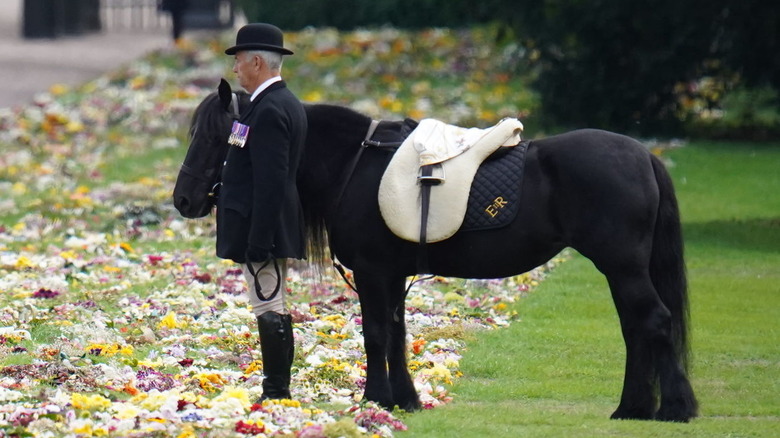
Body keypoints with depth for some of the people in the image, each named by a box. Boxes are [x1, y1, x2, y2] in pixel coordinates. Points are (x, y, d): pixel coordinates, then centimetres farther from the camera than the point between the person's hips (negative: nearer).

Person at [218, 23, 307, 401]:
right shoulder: (287, 104, 15)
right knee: (275, 310, 14)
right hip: (277, 228, 11)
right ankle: (278, 390, 19)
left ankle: (276, 392, -7)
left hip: (261, 227, -11)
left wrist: (257, 241, -23)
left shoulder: (268, 110, -18)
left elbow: (270, 182, -23)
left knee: (268, 309, -8)